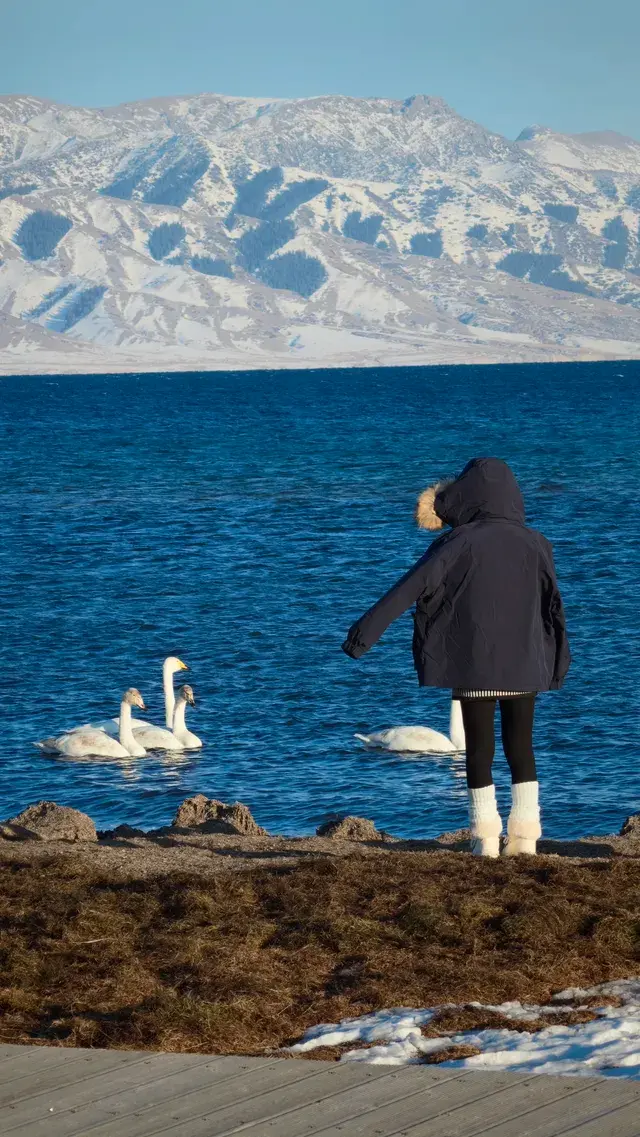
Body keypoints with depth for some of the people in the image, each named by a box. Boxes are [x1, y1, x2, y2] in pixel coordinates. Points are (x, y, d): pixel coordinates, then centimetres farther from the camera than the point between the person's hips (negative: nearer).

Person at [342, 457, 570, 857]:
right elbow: (553, 603, 3)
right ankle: (525, 833, 5)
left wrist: (367, 629, -15)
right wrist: (557, 660, 13)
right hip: (523, 662, 2)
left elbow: (410, 587, -14)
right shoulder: (533, 543, 0)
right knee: (521, 744, 11)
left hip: (474, 662, -2)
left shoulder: (460, 543, -9)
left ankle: (486, 838, 3)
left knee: (480, 746, 5)